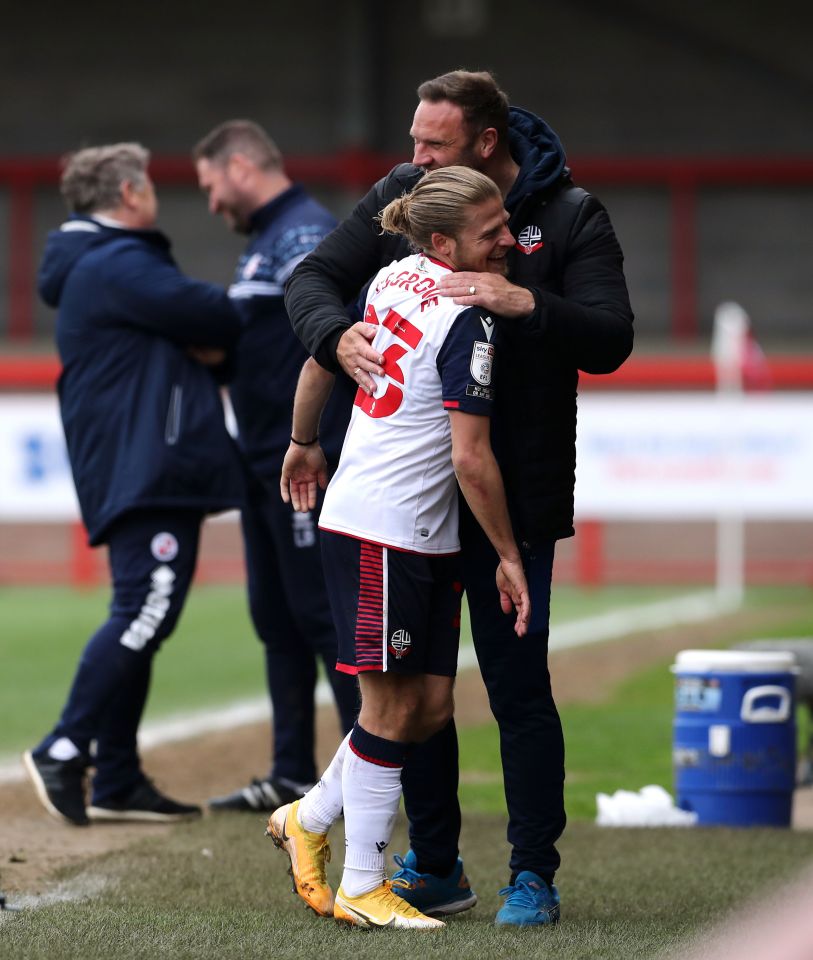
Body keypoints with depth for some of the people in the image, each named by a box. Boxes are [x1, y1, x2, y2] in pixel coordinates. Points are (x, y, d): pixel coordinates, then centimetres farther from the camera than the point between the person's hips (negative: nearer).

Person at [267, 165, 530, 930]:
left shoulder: (394, 277, 9)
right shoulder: (468, 321, -17)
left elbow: (320, 360, 21)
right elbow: (470, 458, -18)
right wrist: (509, 556, -8)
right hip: (381, 533, -9)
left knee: (431, 703, 11)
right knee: (392, 703, -2)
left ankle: (309, 818, 23)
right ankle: (360, 888, 6)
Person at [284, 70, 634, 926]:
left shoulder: (569, 217, -5)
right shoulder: (400, 197, 4)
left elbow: (610, 341, -12)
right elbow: (312, 278, 3)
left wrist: (525, 303, -29)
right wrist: (334, 336, -19)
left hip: (515, 495, -4)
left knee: (518, 684, -3)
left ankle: (534, 876, 4)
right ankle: (433, 866, 20)